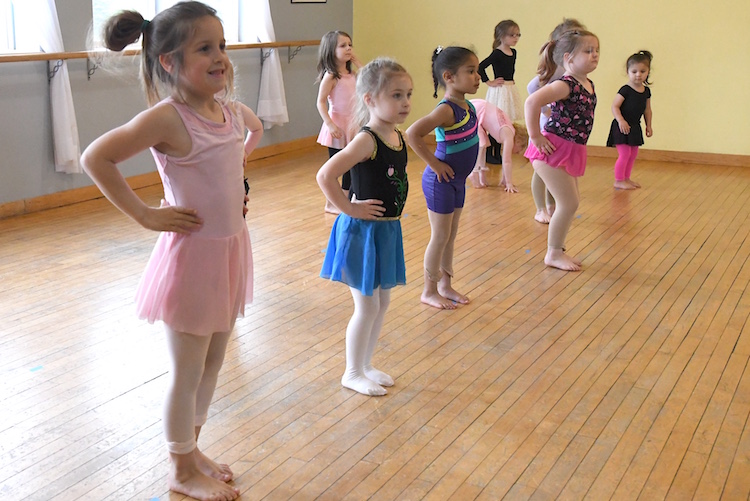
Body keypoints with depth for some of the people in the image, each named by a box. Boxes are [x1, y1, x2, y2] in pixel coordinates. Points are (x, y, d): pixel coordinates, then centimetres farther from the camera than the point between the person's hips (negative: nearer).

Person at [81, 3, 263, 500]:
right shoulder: (166, 118, -21)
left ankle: (192, 448, 41)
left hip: (231, 249, 7)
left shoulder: (231, 109, 1)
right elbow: (95, 158, -22)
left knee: (212, 364, 20)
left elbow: (255, 129, 24)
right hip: (193, 253, -7)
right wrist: (144, 214, -17)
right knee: (188, 374, 9)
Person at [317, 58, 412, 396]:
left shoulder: (398, 136, 3)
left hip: (388, 231, 8)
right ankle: (353, 373, 22)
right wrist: (350, 208, -22)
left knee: (382, 303, 17)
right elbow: (325, 175, -32)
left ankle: (366, 365, 34)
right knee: (367, 307, 3)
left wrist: (392, 213, 12)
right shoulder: (366, 141, -22)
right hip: (363, 232, -8)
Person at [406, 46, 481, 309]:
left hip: (457, 181, 8)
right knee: (440, 238, 3)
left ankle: (445, 286, 31)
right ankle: (429, 291, 17)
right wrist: (434, 164, -25)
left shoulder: (468, 106, 4)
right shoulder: (446, 110, -23)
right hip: (441, 181, -8)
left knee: (450, 237, 18)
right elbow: (412, 134, -33)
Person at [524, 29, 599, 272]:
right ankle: (553, 254, 10)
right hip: (554, 149, -9)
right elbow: (532, 101, -32)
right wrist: (535, 137, -25)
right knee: (569, 204, -5)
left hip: (572, 151, 9)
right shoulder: (565, 85, -19)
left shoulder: (588, 85, 9)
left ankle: (558, 250, 30)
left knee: (570, 203, 16)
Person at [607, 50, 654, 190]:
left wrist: (648, 125, 15)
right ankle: (619, 181, 1)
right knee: (624, 153, -8)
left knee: (633, 154, 14)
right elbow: (615, 106, -17)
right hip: (622, 127, -7)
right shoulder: (625, 90, -15)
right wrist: (621, 121, -28)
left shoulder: (646, 91, 6)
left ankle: (626, 178, 26)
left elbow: (647, 110, 16)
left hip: (635, 127, 7)